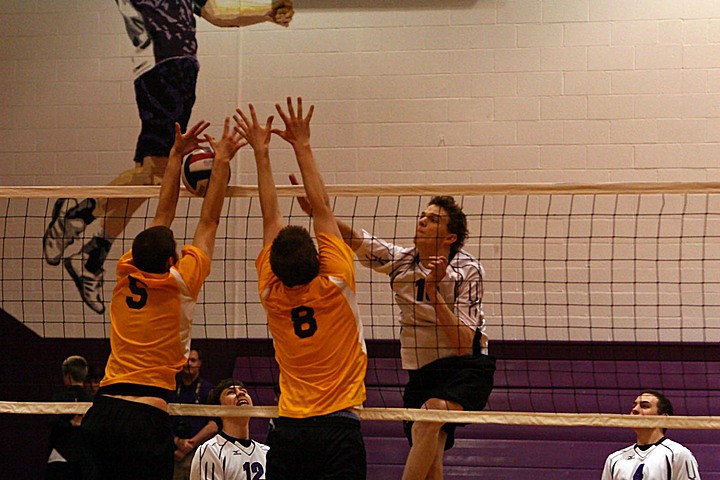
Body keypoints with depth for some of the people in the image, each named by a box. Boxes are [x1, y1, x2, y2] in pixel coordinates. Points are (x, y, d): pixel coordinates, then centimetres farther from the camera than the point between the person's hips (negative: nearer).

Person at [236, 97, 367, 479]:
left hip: (286, 430, 3)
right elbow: (321, 208, -3)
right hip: (337, 427, -3)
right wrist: (302, 147, 3)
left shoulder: (272, 295, 0)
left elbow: (271, 217, 9)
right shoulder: (335, 287, -8)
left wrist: (261, 152, 14)